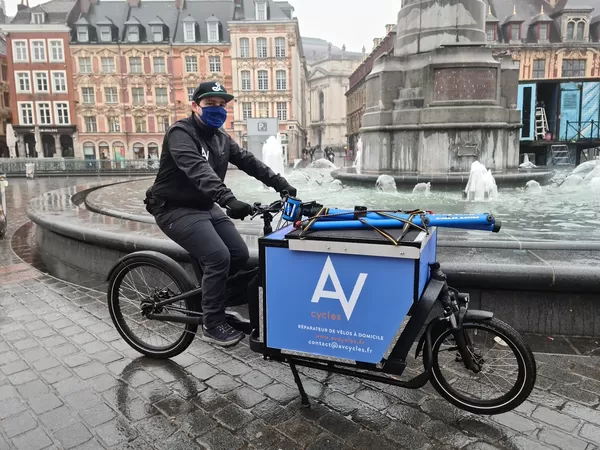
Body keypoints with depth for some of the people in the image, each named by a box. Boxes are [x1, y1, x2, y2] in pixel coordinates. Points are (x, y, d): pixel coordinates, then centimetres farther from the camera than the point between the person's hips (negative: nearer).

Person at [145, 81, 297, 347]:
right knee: (219, 257, -20)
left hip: (206, 207, 8)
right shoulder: (181, 133, -18)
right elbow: (198, 170, -35)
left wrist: (281, 184, -5)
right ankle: (213, 325, -4)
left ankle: (206, 297, 23)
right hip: (176, 209, -8)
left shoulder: (220, 137, 9)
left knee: (240, 254, 0)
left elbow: (248, 161, 5)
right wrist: (228, 200, -50)